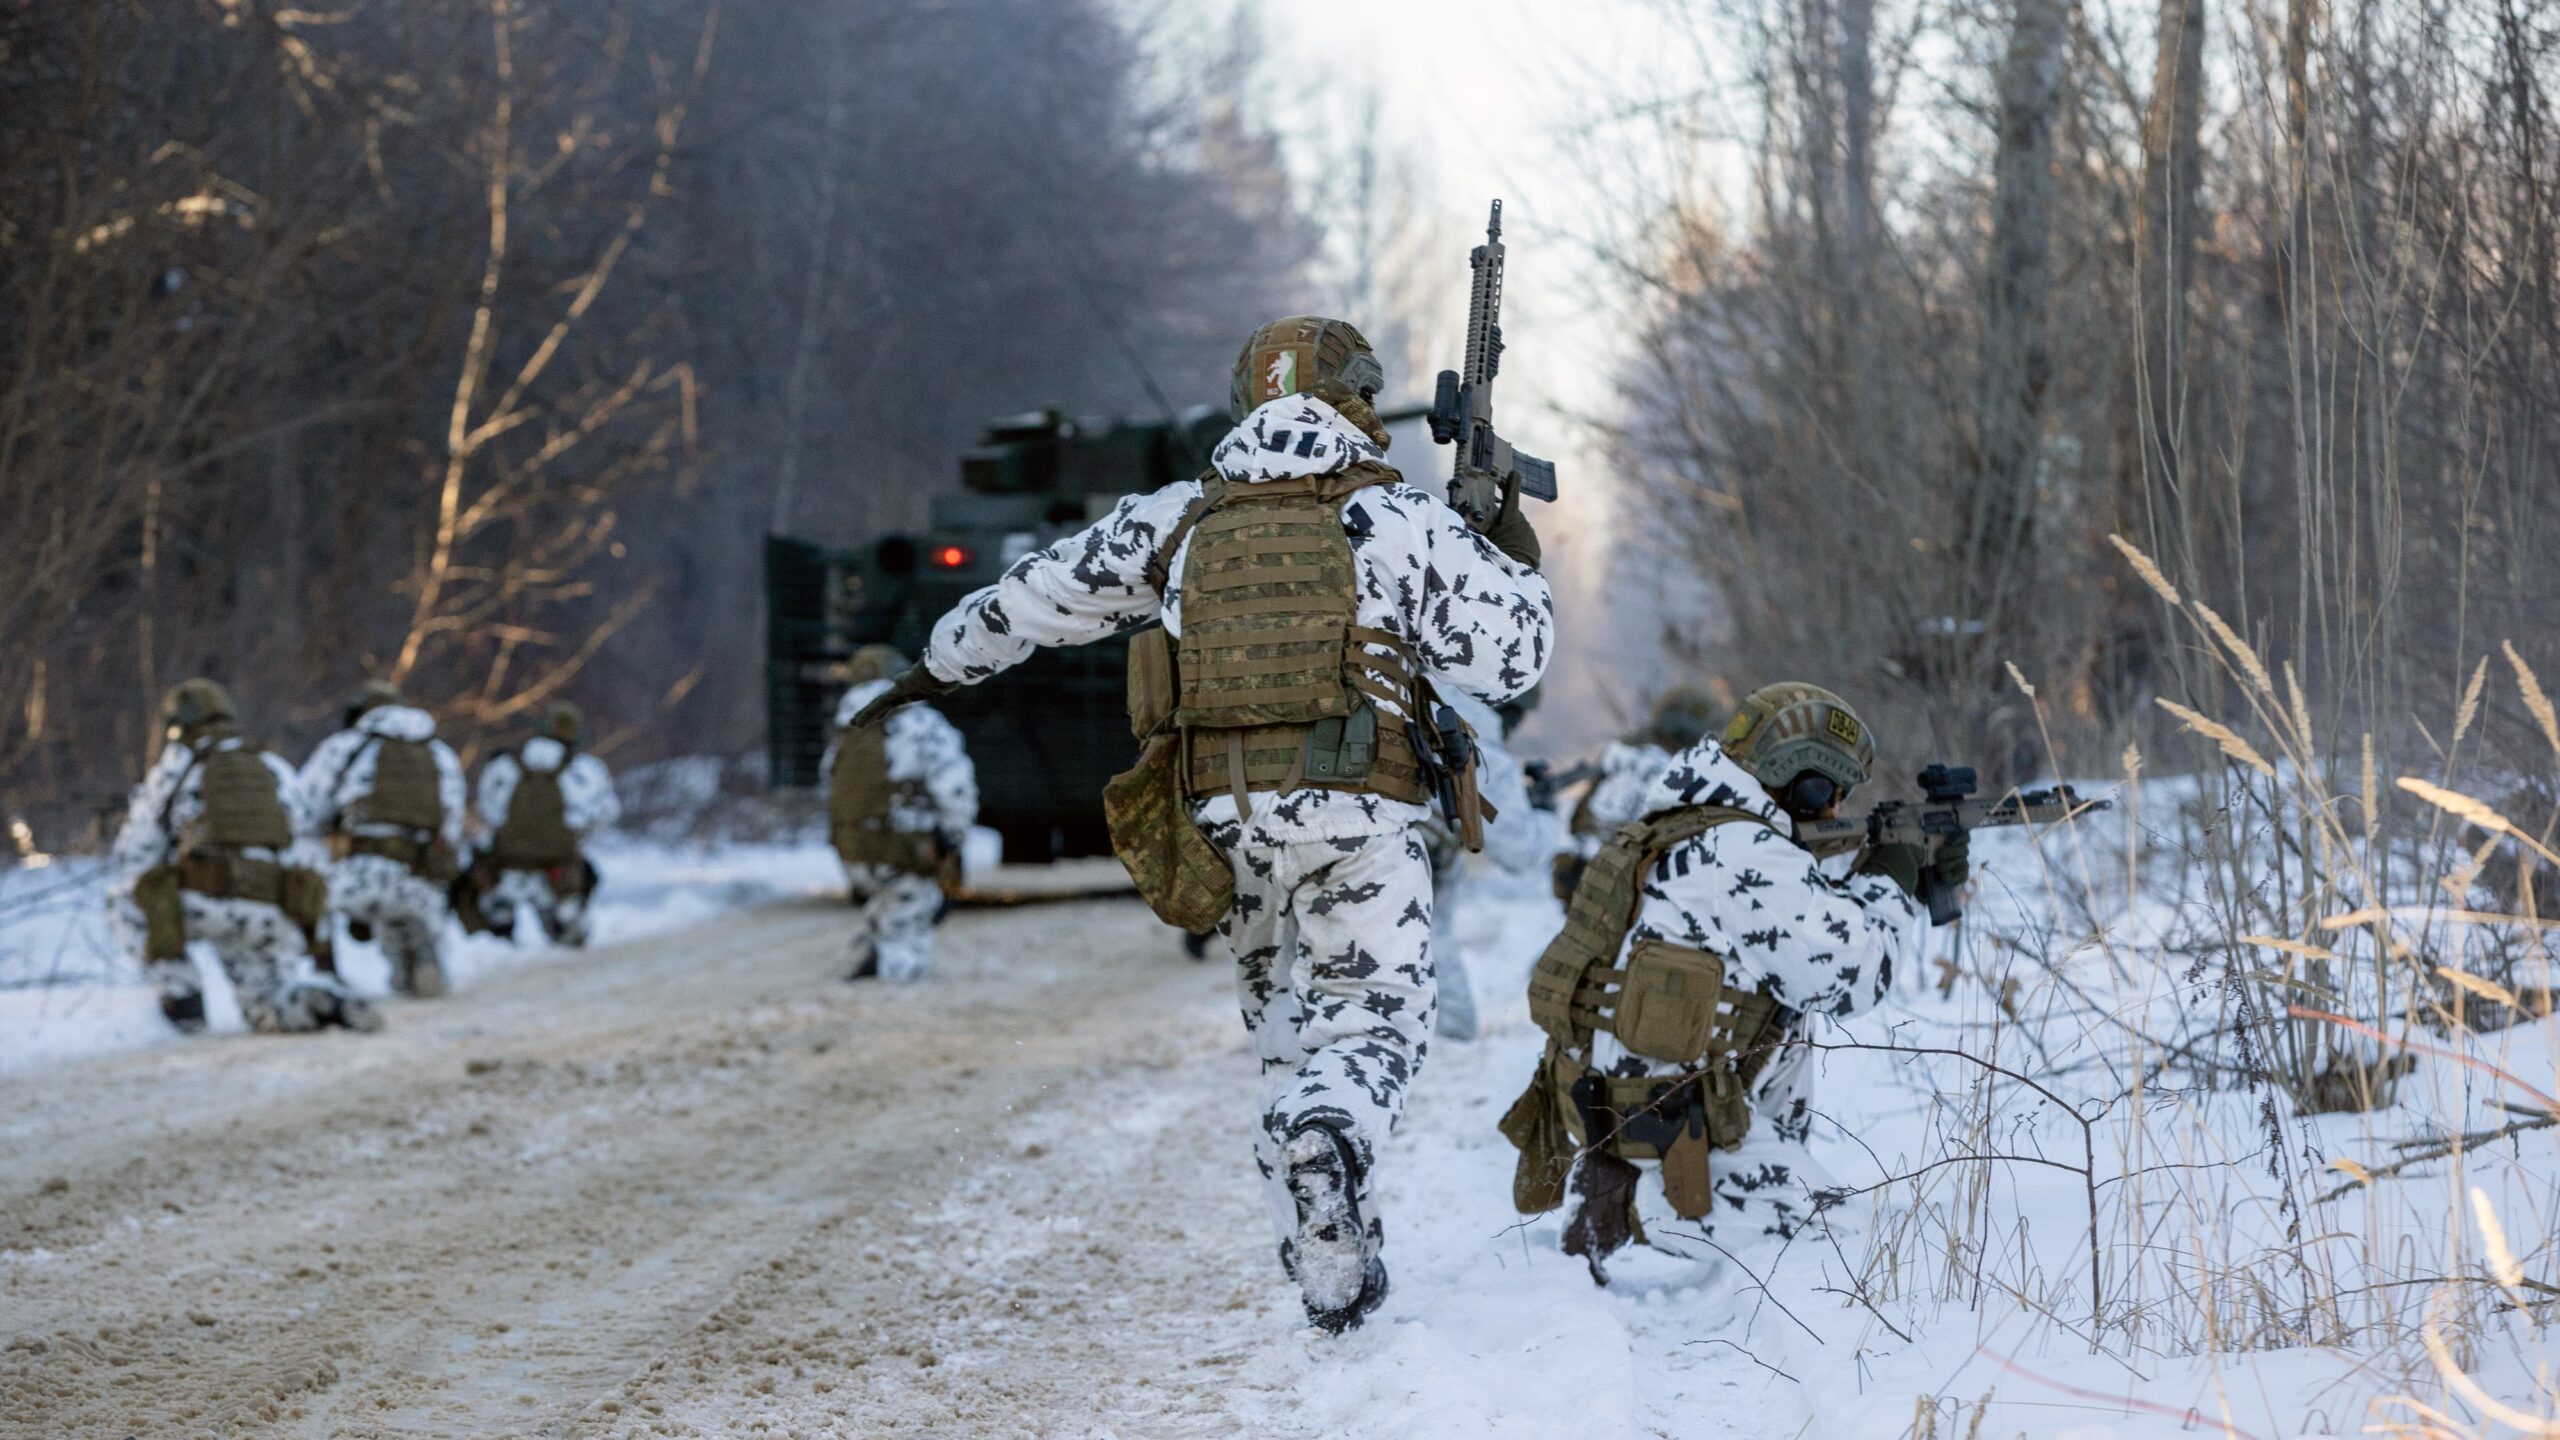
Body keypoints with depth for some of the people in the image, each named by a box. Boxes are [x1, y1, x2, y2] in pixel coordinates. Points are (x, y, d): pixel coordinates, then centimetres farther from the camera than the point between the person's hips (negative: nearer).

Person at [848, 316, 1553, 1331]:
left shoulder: (1181, 520, 12)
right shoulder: (1395, 519, 1)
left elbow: (1041, 593, 24)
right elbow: (1506, 658, 1)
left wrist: (941, 666, 40)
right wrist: (1507, 542, 17)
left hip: (1223, 822, 4)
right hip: (1356, 819, -3)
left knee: (1286, 1037, 18)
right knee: (1367, 1030, -2)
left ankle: (1330, 1276, 15)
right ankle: (1329, 1138, -37)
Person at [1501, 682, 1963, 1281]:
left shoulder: (1691, 831, 15)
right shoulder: (1747, 857, -16)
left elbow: (1821, 923, 23)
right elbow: (1847, 975, -14)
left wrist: (1925, 886, 13)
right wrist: (1891, 879, 3)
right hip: (1662, 1127, -9)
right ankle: (1635, 1205, -11)